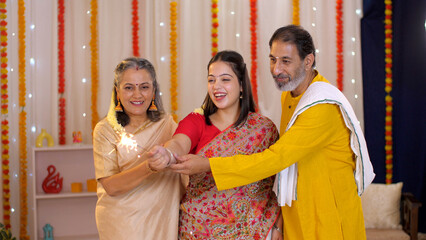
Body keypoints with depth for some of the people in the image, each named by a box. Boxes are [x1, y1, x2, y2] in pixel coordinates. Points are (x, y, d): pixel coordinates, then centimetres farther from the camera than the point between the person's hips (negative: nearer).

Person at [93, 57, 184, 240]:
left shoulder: (167, 125, 2)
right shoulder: (106, 130, -5)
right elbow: (111, 186, -16)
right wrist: (149, 167, -29)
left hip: (163, 223, 2)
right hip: (121, 224, -2)